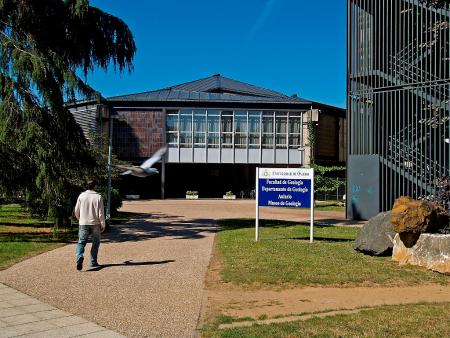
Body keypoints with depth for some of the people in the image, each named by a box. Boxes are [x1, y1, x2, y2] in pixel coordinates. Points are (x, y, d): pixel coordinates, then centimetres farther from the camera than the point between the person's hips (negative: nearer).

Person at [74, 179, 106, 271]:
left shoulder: (81, 196, 0)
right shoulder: (98, 197, -7)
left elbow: (76, 211, 5)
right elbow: (101, 213, -8)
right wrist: (103, 225, 2)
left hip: (83, 223, 1)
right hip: (95, 223, -1)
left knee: (81, 242, 5)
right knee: (95, 243, 12)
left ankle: (79, 257, -20)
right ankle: (93, 262, 14)